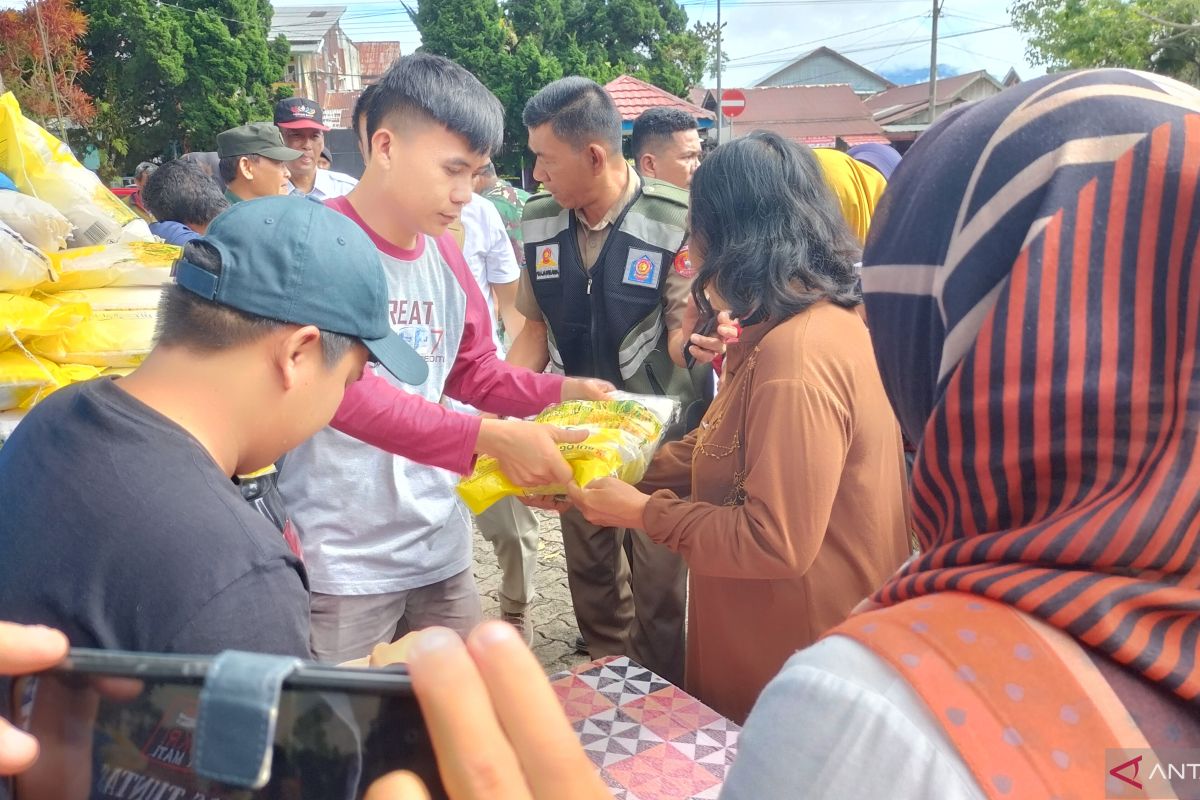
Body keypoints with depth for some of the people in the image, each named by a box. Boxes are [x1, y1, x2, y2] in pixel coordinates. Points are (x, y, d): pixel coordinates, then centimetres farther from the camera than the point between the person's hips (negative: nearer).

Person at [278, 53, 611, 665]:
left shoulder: (444, 255, 7)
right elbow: (344, 393, -25)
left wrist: (566, 391, -1)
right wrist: (491, 438, -30)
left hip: (440, 548, 7)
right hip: (342, 564, -6)